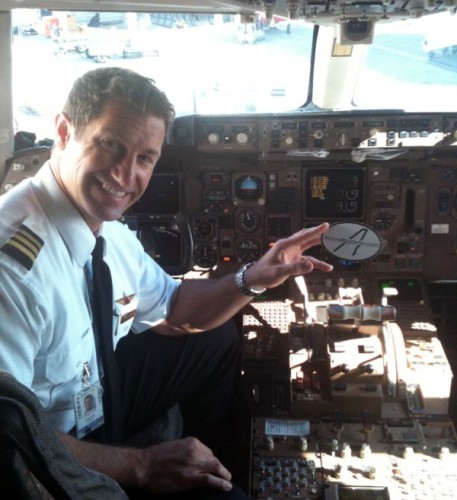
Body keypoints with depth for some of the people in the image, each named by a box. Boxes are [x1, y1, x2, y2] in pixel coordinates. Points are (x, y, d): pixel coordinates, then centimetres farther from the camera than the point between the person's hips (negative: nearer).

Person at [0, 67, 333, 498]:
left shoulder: (107, 223, -9)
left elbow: (172, 309, 7)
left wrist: (252, 280, -9)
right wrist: (139, 465, -27)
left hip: (99, 388, 8)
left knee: (219, 339, 16)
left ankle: (208, 459, 40)